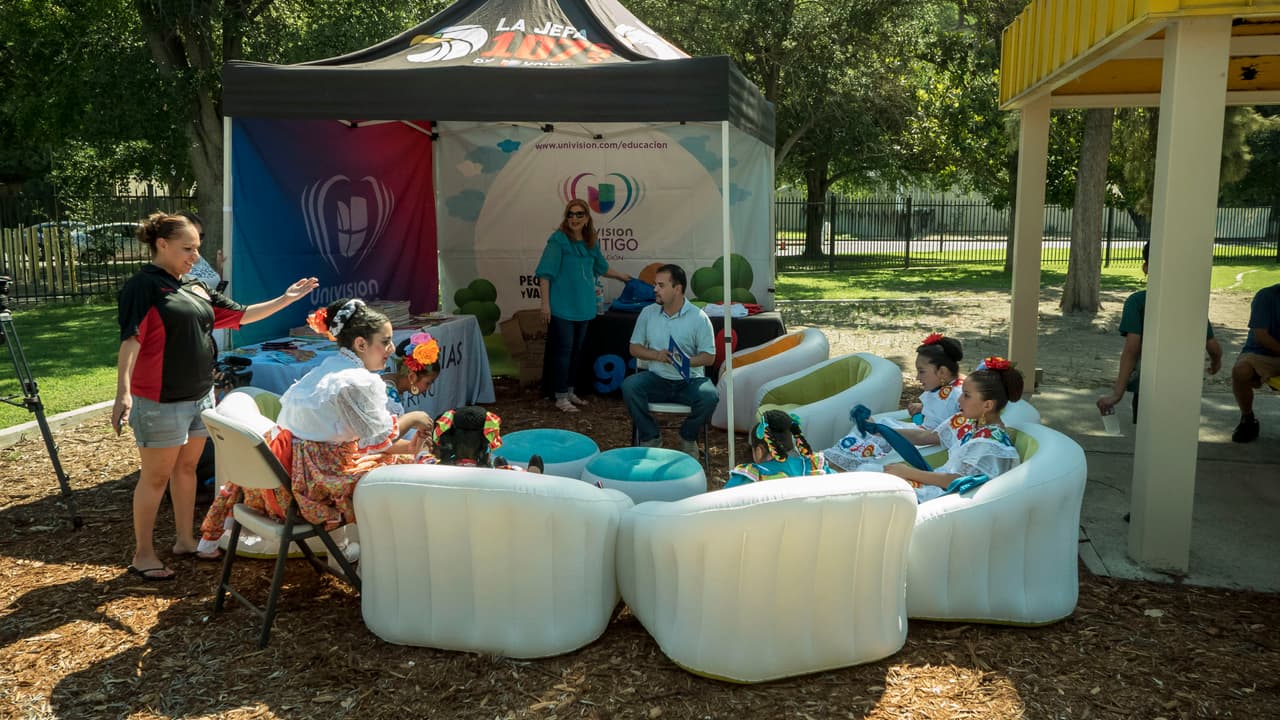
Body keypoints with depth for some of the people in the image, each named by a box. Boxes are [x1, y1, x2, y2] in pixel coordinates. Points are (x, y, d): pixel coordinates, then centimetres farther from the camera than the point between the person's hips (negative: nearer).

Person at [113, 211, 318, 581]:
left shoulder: (196, 287, 12)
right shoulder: (143, 286, -12)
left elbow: (240, 315, 18)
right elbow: (130, 339, -20)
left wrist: (286, 299, 15)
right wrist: (123, 392, -27)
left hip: (200, 394, 8)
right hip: (161, 400, -8)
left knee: (187, 468, 16)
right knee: (156, 476, 1)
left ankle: (185, 539, 28)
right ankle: (142, 554, 12)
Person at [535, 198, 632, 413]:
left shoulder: (591, 243, 10)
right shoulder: (558, 239, -9)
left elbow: (601, 267, 29)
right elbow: (546, 272, -12)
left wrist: (622, 276, 40)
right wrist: (545, 303, -17)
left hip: (583, 307, 7)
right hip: (562, 307, -6)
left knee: (577, 351, 13)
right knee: (563, 351, -3)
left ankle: (569, 391, 25)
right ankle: (561, 396, 6)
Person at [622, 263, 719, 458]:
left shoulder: (699, 317, -5)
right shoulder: (648, 313, 5)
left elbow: (709, 357, -5)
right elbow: (634, 348, 9)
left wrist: (686, 361, -24)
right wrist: (655, 355, -12)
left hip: (690, 380, -2)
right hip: (656, 378, 2)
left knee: (710, 396, -32)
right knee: (629, 385, -27)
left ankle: (688, 437, 0)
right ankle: (650, 438, -9)